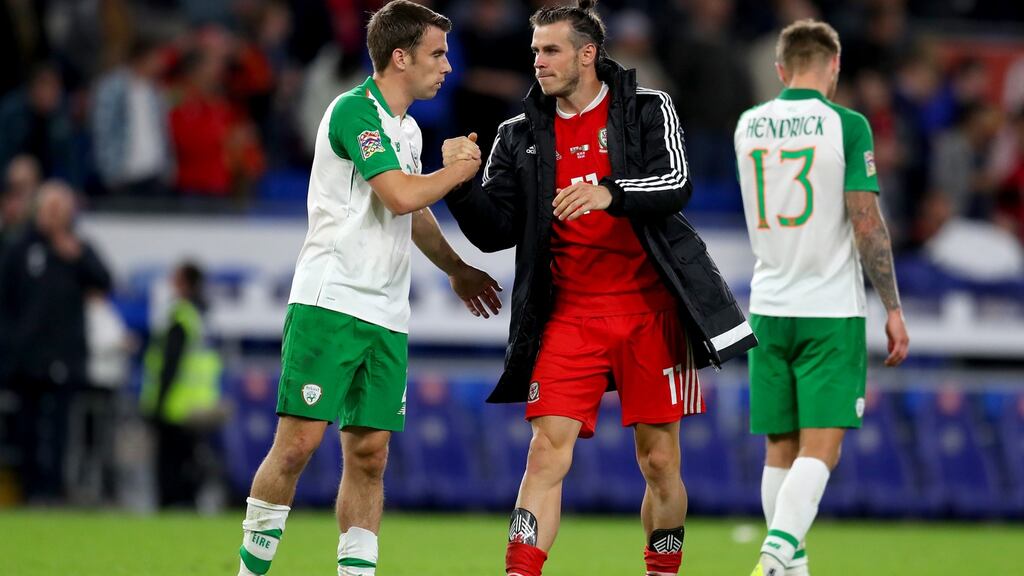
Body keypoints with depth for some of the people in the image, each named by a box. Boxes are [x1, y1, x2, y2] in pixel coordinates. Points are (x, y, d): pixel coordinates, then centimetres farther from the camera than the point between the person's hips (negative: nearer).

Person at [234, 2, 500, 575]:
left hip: (386, 314, 8)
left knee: (370, 453, 2)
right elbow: (400, 195, -21)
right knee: (299, 441, -11)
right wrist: (462, 169, -6)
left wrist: (456, 268, 42)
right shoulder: (355, 109, -9)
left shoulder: (407, 129, 18)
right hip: (330, 302, -8)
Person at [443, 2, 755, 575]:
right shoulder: (521, 137, 9)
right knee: (548, 452, -9)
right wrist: (462, 185, -14)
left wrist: (609, 193, -31)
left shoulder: (648, 110, 1)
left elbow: (677, 184, -14)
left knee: (660, 462, 4)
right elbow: (494, 231, 5)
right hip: (569, 315, 2)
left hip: (650, 310, -2)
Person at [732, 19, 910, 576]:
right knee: (820, 446, -7)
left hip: (769, 309, 4)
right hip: (831, 310, -4)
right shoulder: (846, 125, -8)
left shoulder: (748, 126, 6)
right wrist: (893, 308, -5)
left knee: (781, 449, 11)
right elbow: (868, 224, -11)